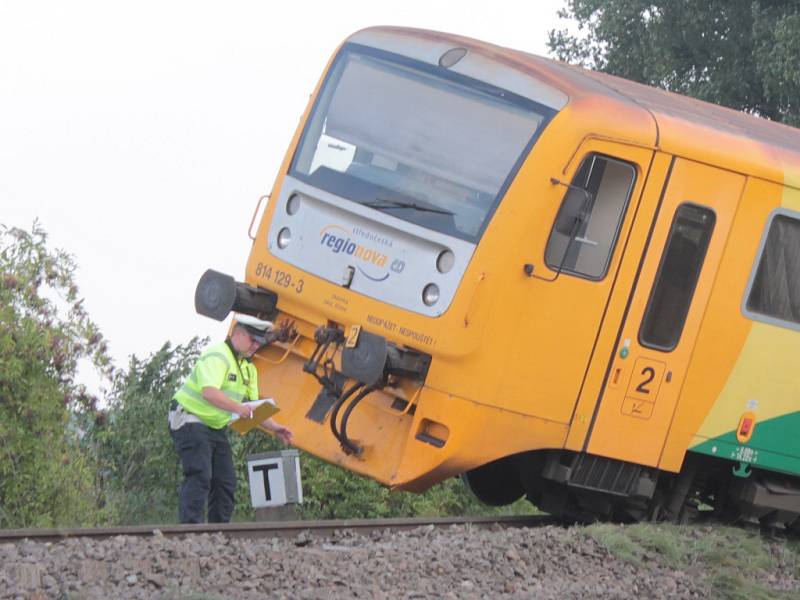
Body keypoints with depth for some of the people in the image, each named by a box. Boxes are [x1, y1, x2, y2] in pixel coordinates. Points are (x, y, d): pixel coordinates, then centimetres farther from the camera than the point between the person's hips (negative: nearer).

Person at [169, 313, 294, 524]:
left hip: (216, 427, 10)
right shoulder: (217, 356, -19)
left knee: (226, 481, 7)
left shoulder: (248, 369, 13)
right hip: (190, 420, -10)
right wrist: (238, 408, -46)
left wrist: (275, 428, -2)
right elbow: (209, 392, -36)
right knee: (199, 476, -21)